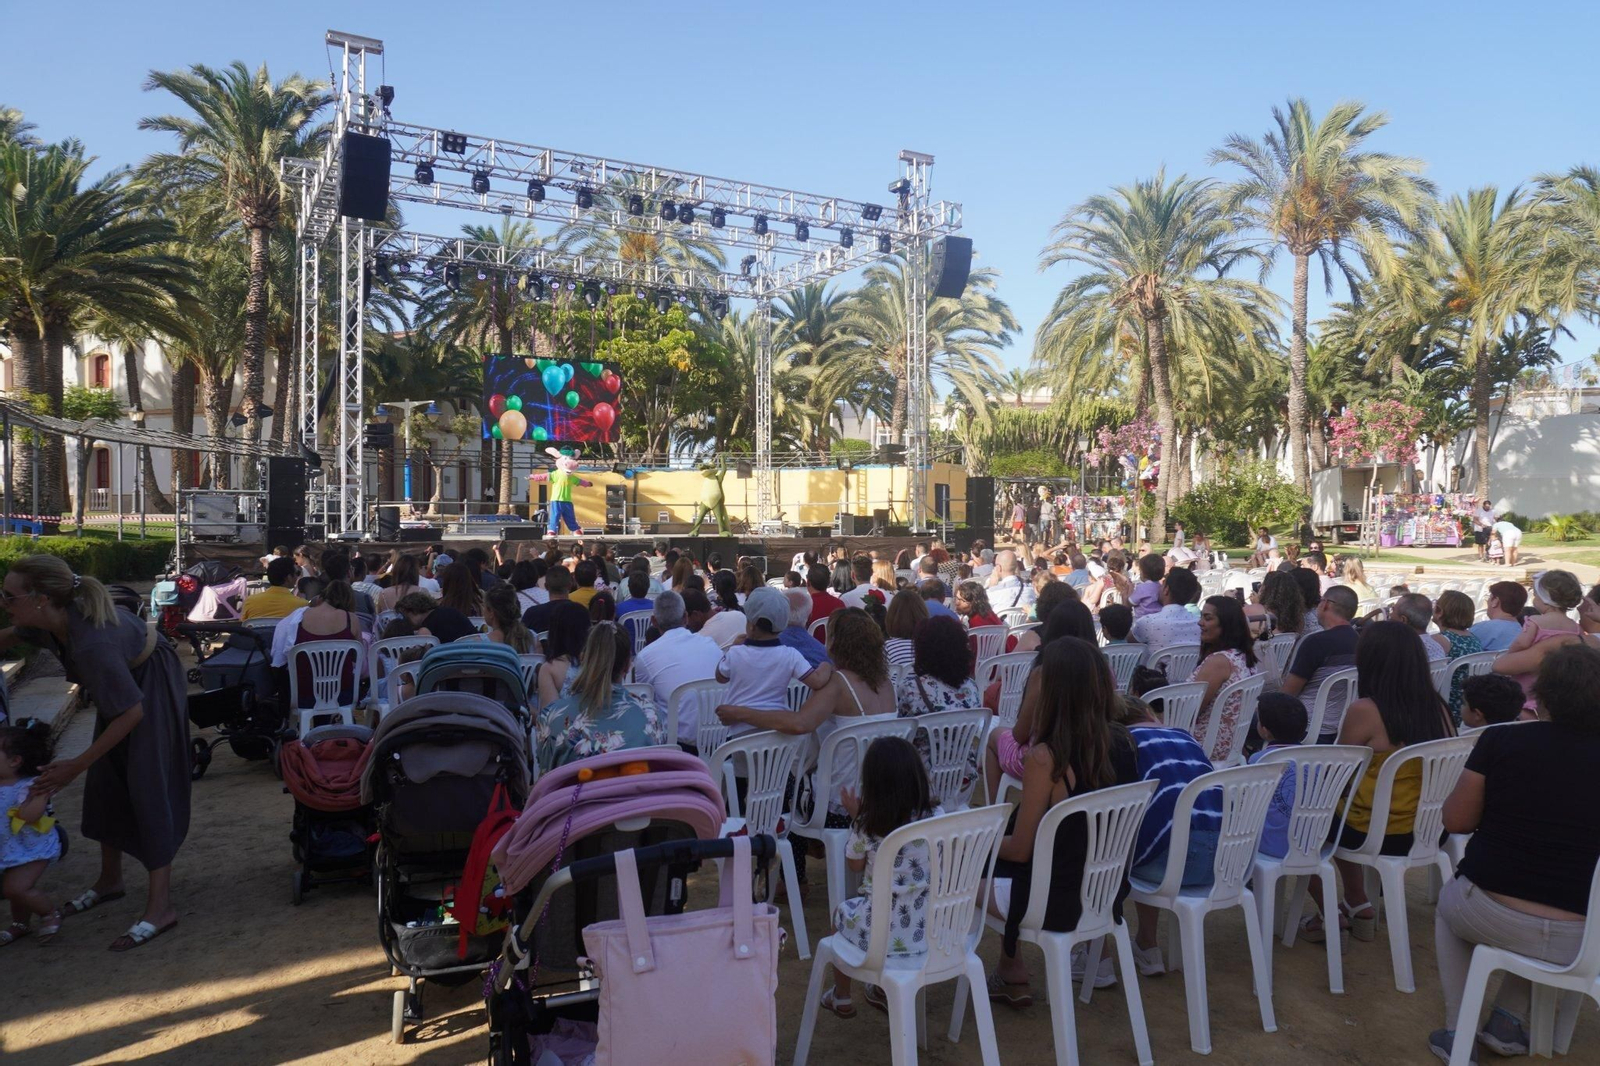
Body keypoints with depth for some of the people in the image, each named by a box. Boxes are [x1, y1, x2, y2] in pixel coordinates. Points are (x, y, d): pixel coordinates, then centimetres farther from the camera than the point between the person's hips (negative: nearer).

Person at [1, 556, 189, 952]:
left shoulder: (93, 644, -40)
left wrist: (76, 765, -26)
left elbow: (132, 713, -31)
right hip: (122, 682, 9)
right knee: (105, 783, 13)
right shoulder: (52, 618, -17)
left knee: (148, 788, -10)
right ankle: (110, 880, 30)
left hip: (153, 687, -8)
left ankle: (160, 907, -5)